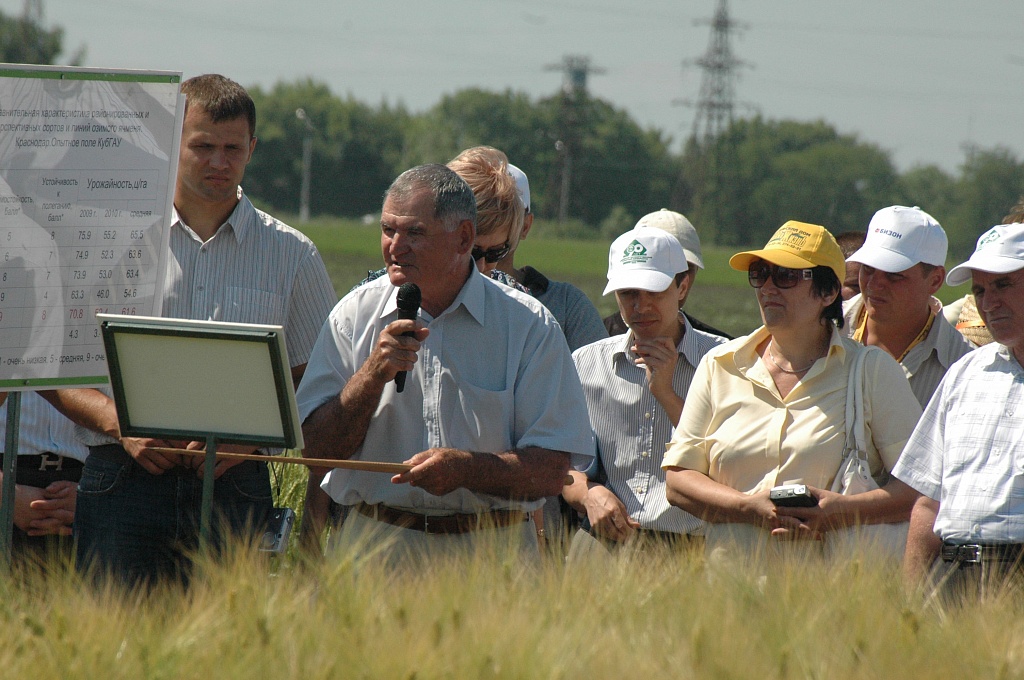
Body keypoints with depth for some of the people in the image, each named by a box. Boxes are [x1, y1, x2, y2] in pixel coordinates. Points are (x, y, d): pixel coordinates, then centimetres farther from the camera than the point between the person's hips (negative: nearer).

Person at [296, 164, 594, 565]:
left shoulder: (529, 326, 2)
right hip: (372, 540, 1)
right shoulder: (356, 314, 9)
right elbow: (316, 449, 4)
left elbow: (552, 471, -2)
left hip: (490, 548, -1)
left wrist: (466, 468, -18)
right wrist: (374, 373, -9)